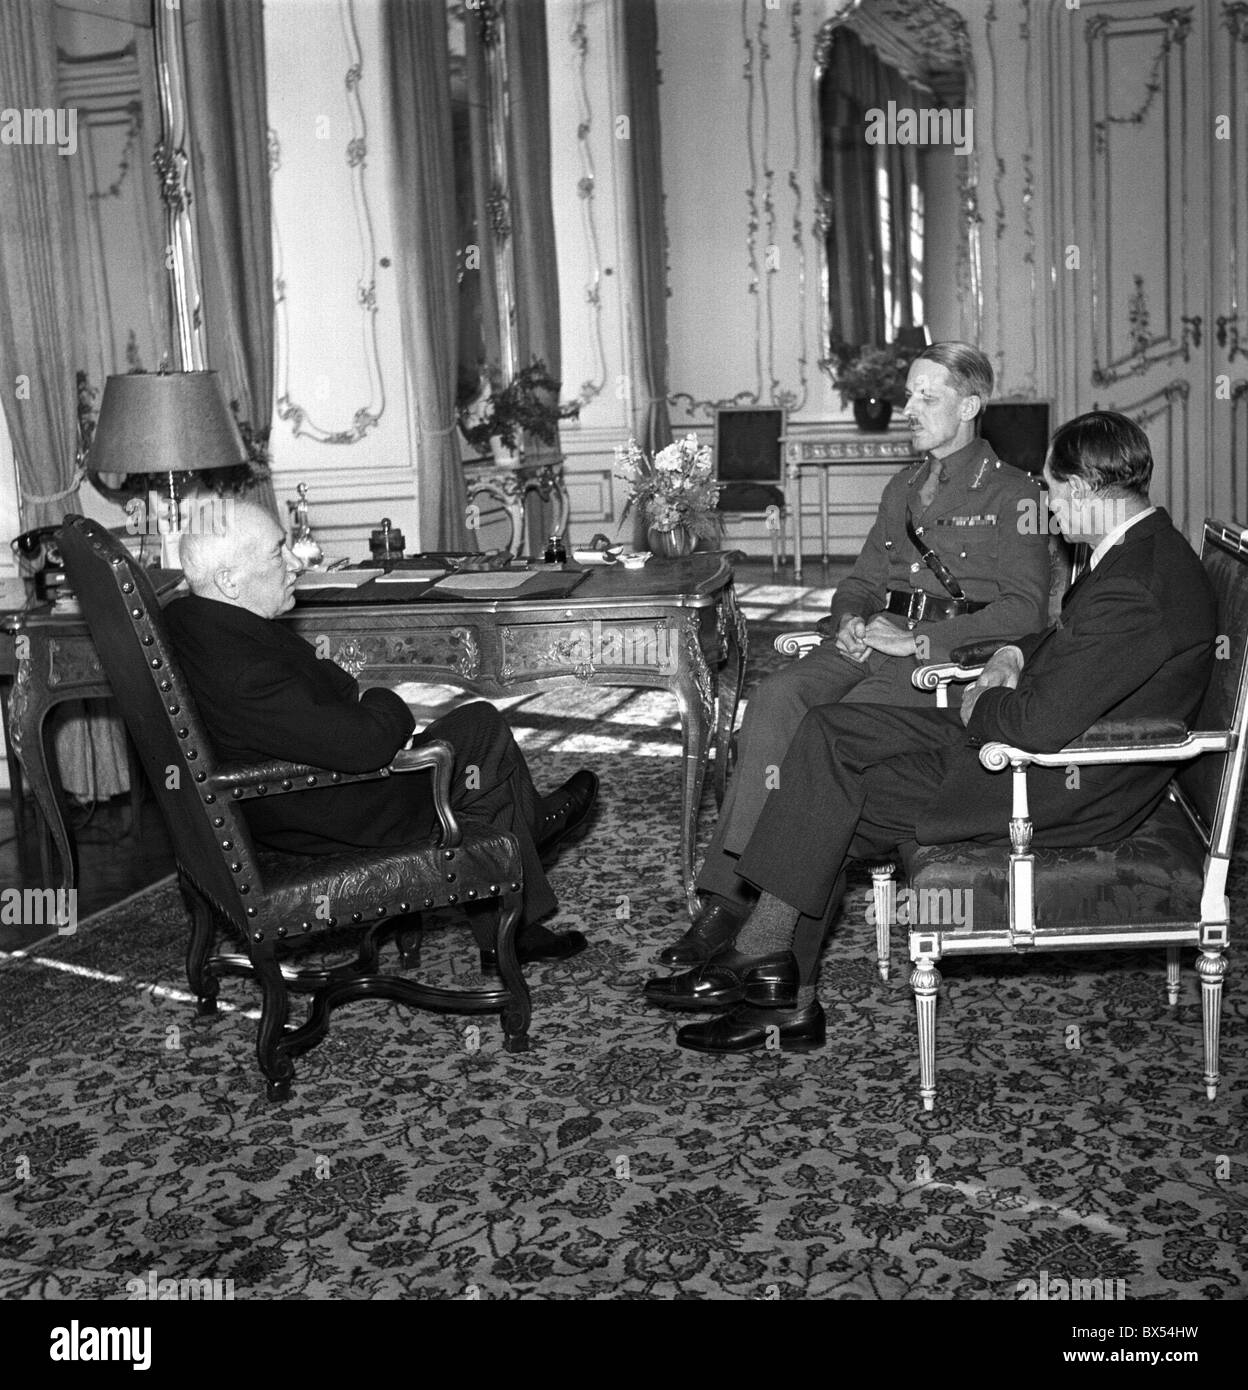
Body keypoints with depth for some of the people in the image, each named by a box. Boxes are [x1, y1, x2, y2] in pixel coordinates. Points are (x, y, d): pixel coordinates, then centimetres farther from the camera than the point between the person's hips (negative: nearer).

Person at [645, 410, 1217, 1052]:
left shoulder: (1134, 590, -27)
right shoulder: (1141, 544, 8)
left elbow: (1040, 724, -31)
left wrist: (980, 705, -10)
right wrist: (1014, 656, 6)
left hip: (1066, 791, -11)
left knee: (833, 812, -11)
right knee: (827, 734, 2)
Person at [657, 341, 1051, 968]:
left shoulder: (1013, 493, 5)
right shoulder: (903, 488, 27)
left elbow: (1022, 610, -5)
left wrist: (918, 640, -14)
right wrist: (852, 622, 2)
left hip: (943, 656, -6)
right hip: (869, 644, 6)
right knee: (774, 698, -25)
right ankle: (727, 893, -31)